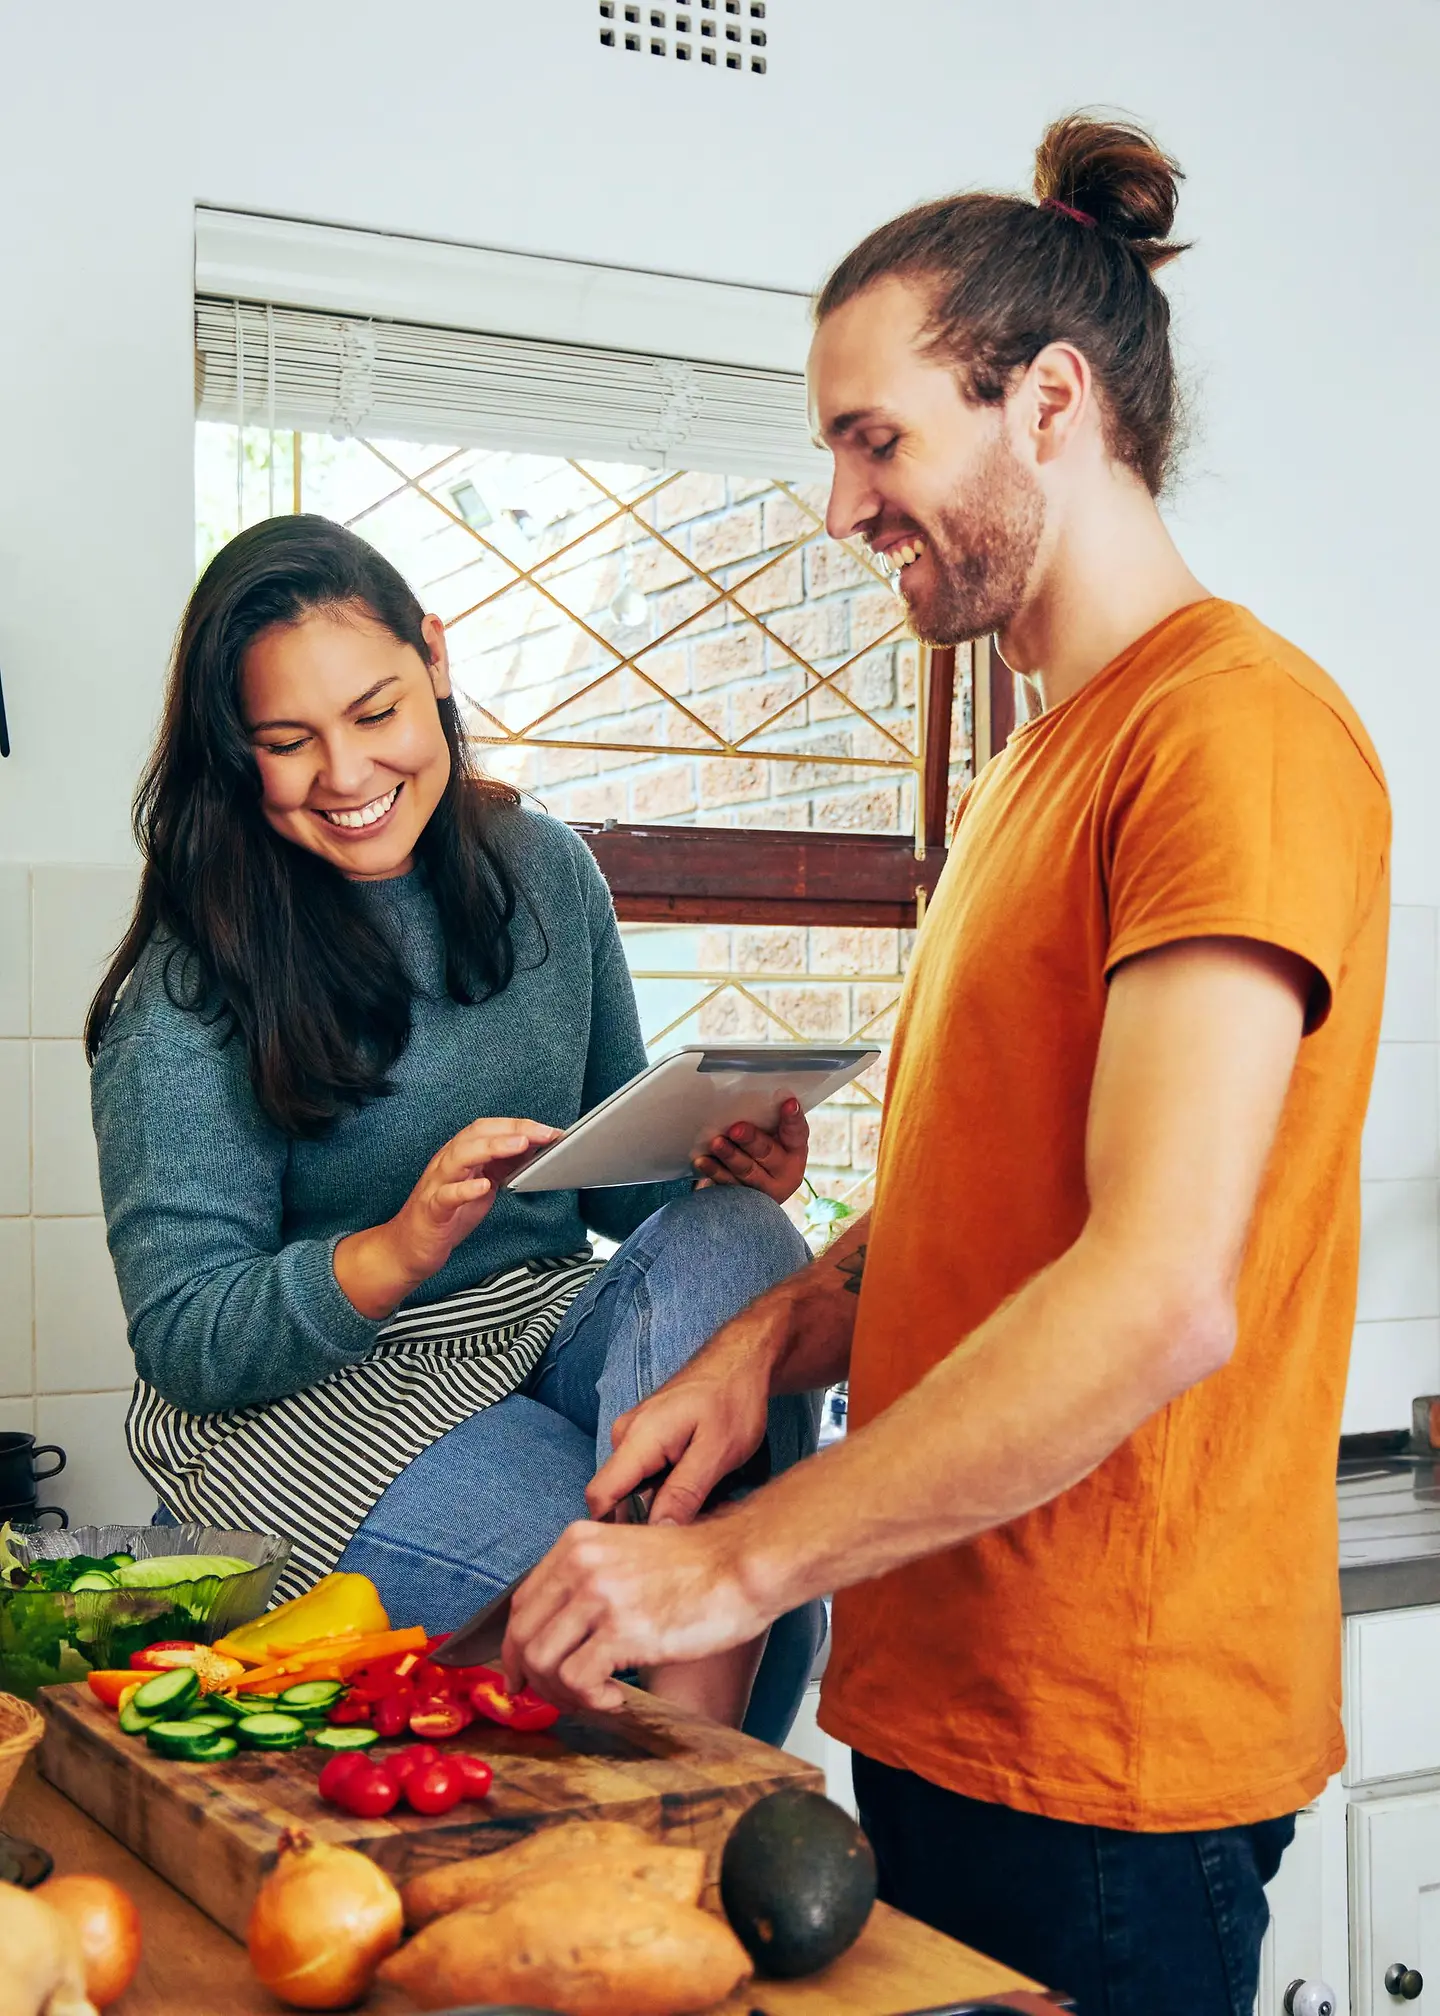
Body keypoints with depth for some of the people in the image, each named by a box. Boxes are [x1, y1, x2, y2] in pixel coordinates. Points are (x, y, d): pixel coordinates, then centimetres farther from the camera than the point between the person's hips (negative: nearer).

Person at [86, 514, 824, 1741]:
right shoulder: (191, 987, -11)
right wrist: (402, 1248, -31)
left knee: (735, 1243, -28)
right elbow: (185, 1339, -13)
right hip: (299, 1397, -5)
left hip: (550, 1325, 6)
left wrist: (723, 1167, -12)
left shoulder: (546, 871, 4)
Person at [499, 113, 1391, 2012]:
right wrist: (777, 1335, 1)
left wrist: (742, 1564, -21)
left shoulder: (1239, 725, -17)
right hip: (936, 1698, 8)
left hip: (1103, 1762, -8)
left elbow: (1161, 1290, -26)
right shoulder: (1028, 768, 14)